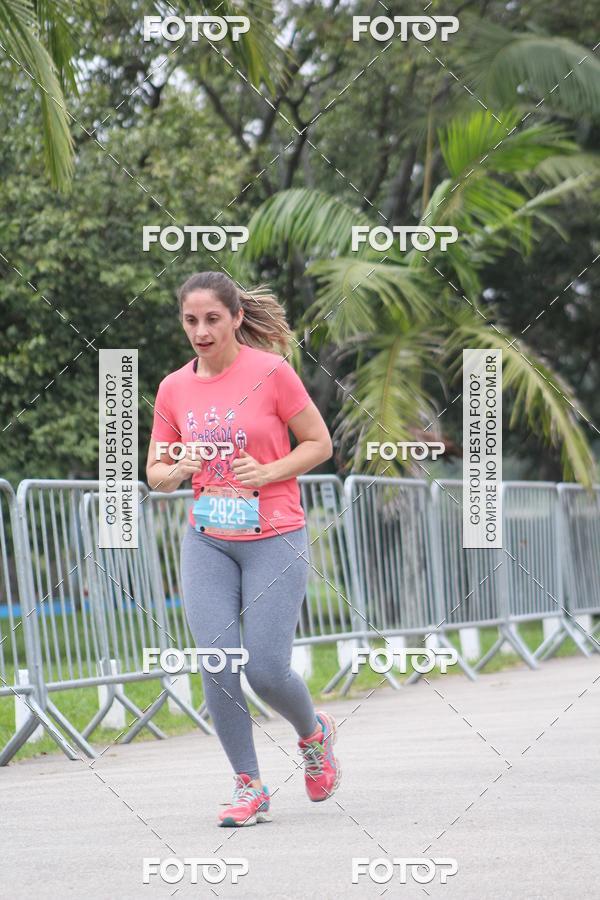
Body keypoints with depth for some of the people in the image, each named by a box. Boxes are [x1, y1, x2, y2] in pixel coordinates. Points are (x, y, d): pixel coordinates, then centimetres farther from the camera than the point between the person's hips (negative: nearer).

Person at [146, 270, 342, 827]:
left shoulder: (271, 372, -7)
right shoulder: (174, 389, 5)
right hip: (207, 543, 4)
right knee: (217, 666, -9)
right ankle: (249, 787, 4)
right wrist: (177, 470, -11)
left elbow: (319, 443, -1)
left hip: (275, 539, -3)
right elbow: (156, 473, 12)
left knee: (266, 671, -9)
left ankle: (314, 733, 25)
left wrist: (269, 472, -16)